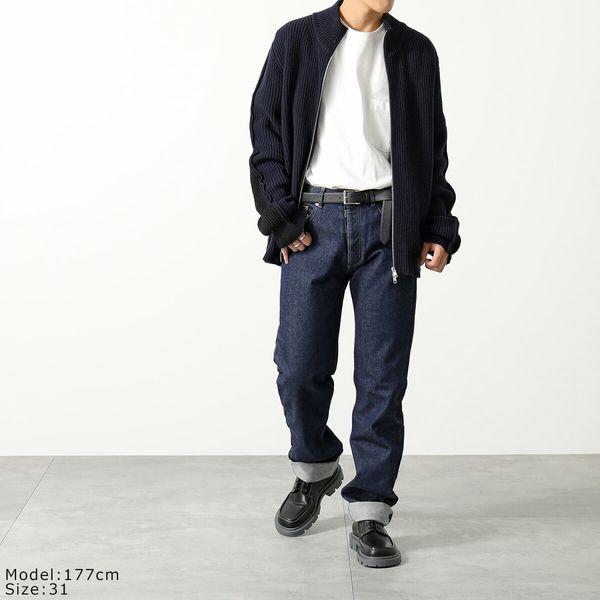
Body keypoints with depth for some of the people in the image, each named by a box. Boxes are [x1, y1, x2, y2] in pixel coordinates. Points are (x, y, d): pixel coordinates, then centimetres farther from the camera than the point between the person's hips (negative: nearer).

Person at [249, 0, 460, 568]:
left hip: (389, 227, 1)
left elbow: (433, 151, 13)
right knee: (299, 370, 2)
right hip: (314, 223, -1)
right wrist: (283, 219, -5)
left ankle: (369, 514, 13)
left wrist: (438, 231, 3)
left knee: (382, 377, 1)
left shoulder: (415, 51, 12)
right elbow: (265, 136, 5)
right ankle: (315, 472, 31)